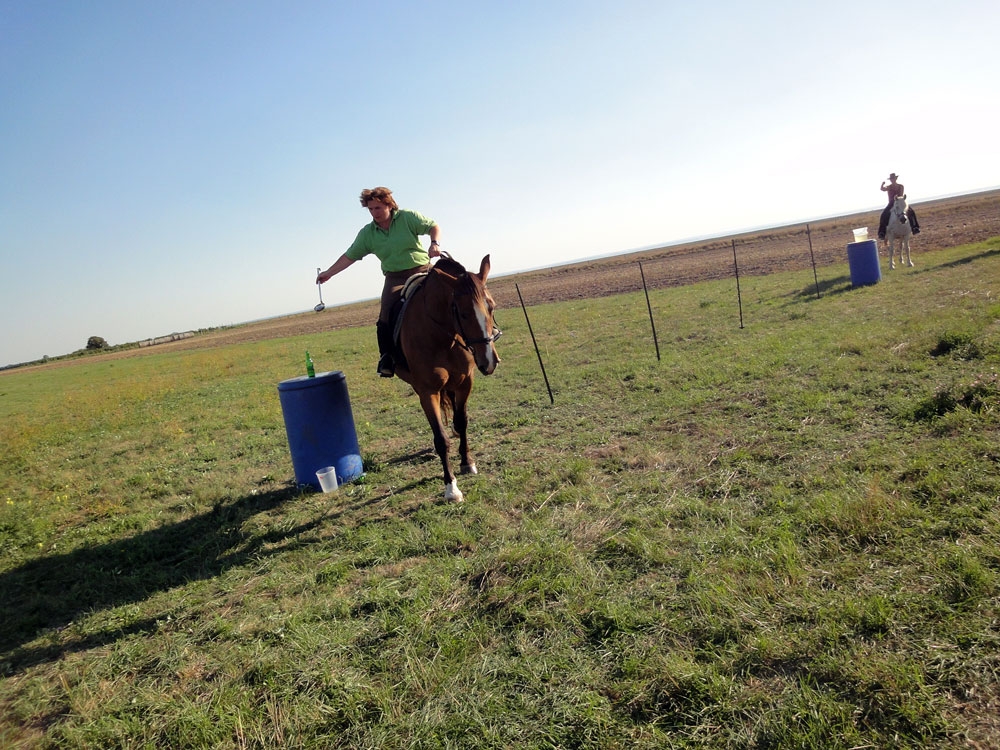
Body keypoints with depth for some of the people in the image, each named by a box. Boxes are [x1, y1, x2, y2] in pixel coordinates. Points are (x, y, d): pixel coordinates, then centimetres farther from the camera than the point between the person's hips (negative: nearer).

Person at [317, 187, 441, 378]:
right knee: (387, 313, -20)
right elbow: (350, 256, 11)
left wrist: (435, 244, -22)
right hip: (395, 279, 1)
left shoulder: (408, 217, -1)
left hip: (422, 270, -1)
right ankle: (386, 358, -14)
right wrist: (329, 273, 9)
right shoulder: (367, 233, 6)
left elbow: (433, 227, -1)